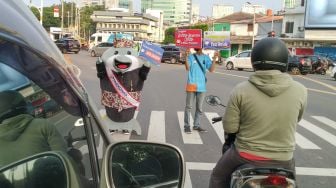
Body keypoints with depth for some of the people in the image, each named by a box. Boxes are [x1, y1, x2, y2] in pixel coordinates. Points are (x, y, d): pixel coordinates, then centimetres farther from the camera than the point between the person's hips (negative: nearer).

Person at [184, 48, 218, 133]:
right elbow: (187, 68, -12)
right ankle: (187, 125, 7)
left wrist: (214, 59, -14)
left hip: (202, 86, 3)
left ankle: (196, 125, 21)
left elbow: (211, 70, -3)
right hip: (192, 85, -3)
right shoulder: (191, 56, 1)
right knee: (188, 106, 0)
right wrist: (186, 56, -22)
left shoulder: (206, 58, 7)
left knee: (199, 107, 10)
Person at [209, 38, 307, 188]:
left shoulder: (241, 90, -17)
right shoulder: (300, 91, -12)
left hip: (246, 155, -1)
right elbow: (295, 120, 5)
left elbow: (229, 127, -12)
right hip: (283, 159, 2)